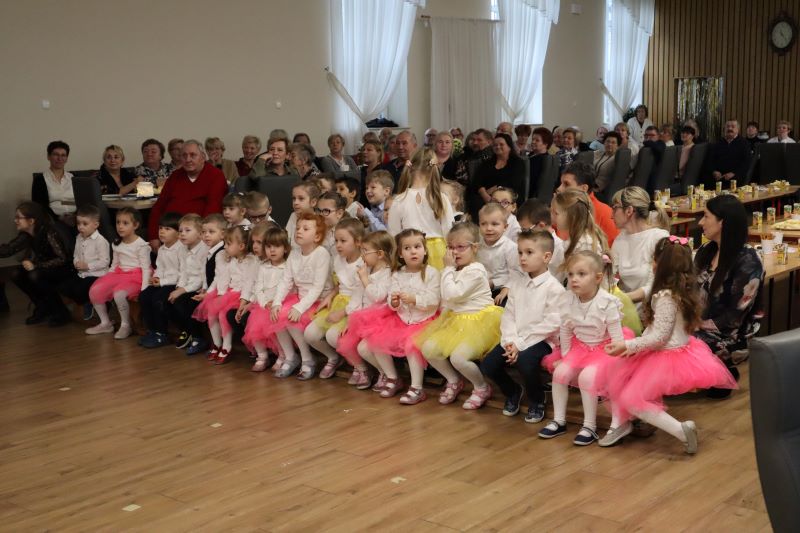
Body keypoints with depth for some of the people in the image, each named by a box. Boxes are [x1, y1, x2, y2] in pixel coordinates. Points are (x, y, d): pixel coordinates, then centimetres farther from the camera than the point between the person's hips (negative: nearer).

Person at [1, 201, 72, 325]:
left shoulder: (49, 234, -26)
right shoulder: (25, 235, -4)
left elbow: (63, 259, -28)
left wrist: (36, 266, -31)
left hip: (63, 269, -7)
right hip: (45, 269, 8)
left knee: (35, 276, -32)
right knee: (16, 275, -13)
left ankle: (61, 312, -15)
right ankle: (43, 308, 4)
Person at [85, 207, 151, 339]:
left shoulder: (141, 245, -7)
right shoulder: (117, 244, 14)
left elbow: (146, 268, -10)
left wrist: (144, 289, -19)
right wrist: (106, 278, 7)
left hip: (135, 277, -7)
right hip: (119, 274, 7)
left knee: (119, 293, -35)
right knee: (94, 290, -13)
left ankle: (126, 326, -13)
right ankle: (105, 323, 3)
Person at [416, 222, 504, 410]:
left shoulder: (475, 271, -16)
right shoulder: (456, 271, 13)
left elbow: (451, 294, -21)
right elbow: (446, 299, 21)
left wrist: (448, 268, -13)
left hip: (478, 322, -9)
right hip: (456, 321, 9)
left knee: (458, 357, -28)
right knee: (428, 348, -4)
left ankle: (482, 387, 1)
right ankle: (453, 381, 17)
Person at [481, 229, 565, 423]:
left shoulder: (554, 287, -11)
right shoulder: (516, 284, 10)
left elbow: (552, 324, -16)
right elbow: (508, 315, 7)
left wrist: (521, 344, -18)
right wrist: (510, 340, -12)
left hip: (541, 340, -6)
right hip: (515, 340, 6)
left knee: (526, 362, -35)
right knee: (487, 365, -11)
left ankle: (536, 402, -3)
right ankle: (513, 392, 20)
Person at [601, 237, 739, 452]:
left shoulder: (665, 297, -25)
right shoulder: (683, 290, 4)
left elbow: (660, 336, -24)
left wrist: (626, 345, -19)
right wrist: (635, 347, 7)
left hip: (667, 357, -10)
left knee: (631, 399, -6)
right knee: (614, 371, 12)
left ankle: (682, 430, -9)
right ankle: (621, 423, 17)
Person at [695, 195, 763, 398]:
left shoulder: (747, 262, -18)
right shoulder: (706, 251, 4)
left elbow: (734, 317, -18)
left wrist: (700, 326, -16)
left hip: (731, 333, -7)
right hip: (700, 325, 7)